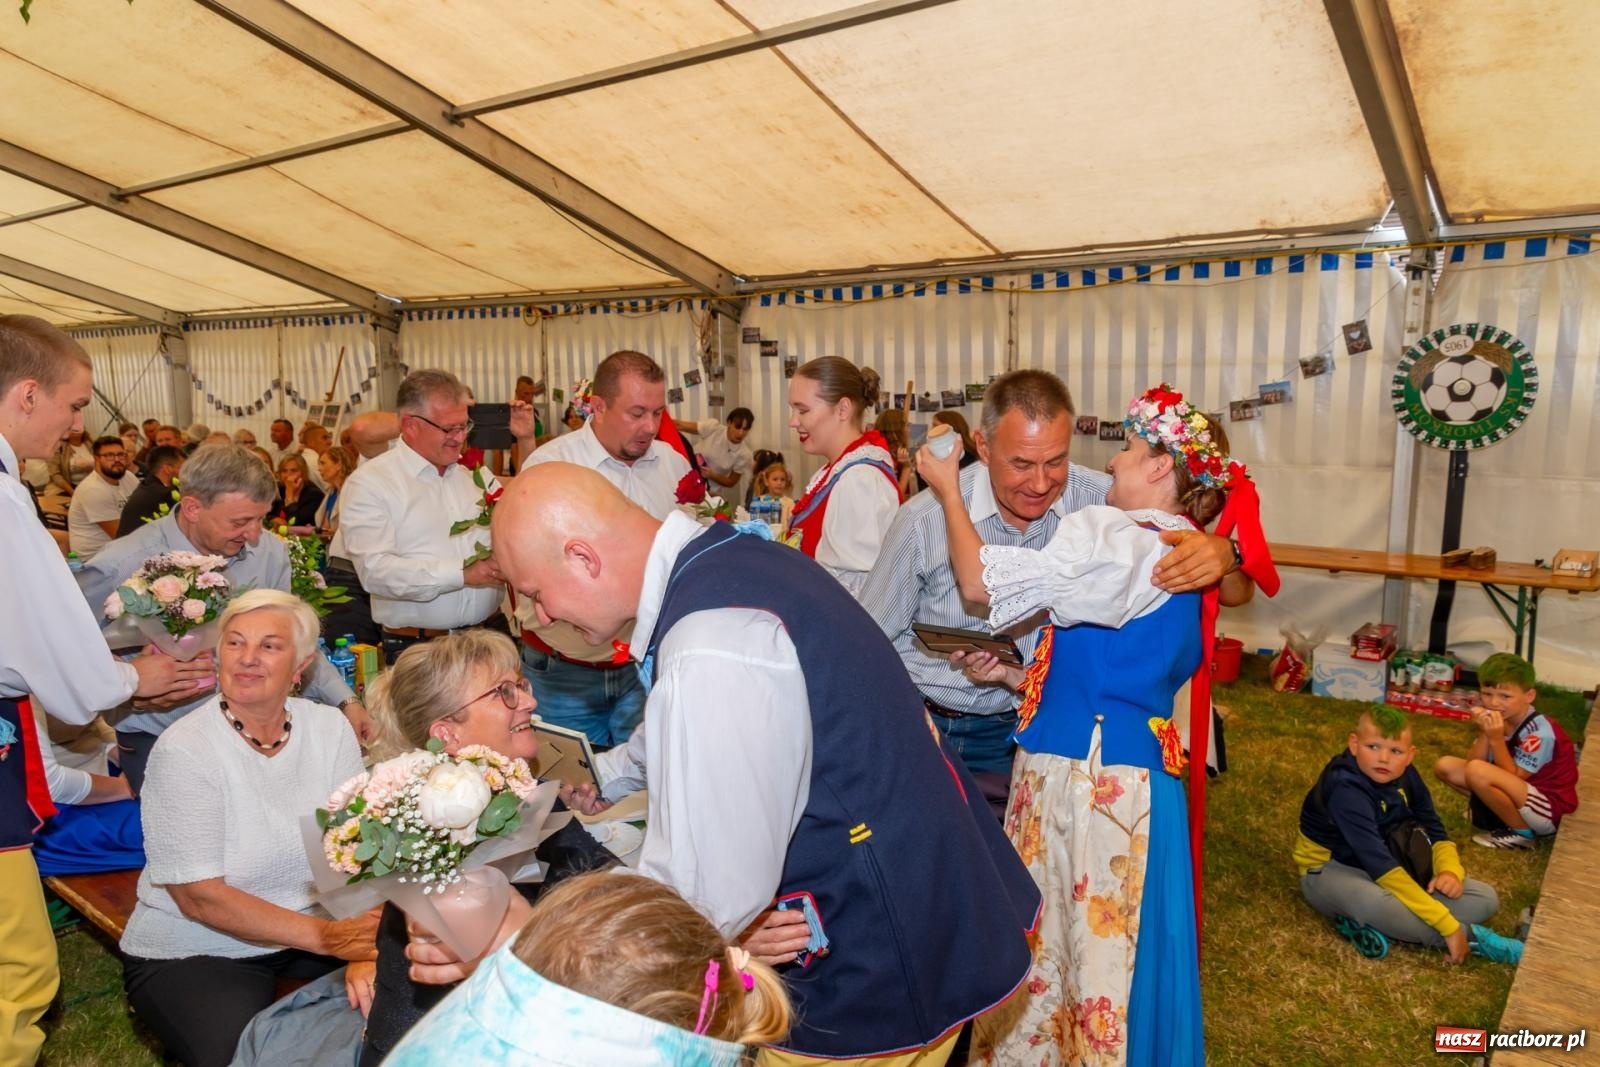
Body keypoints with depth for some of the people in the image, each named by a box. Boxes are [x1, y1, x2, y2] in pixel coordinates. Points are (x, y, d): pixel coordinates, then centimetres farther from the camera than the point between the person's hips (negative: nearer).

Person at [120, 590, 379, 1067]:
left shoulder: (330, 728, -6)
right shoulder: (183, 751, -16)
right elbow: (200, 897, -19)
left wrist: (363, 942, -28)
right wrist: (323, 936, -28)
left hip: (315, 928, 3)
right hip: (192, 955, -3)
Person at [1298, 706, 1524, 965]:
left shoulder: (1406, 777, -4)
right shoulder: (1345, 789, -29)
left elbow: (1435, 831, 8)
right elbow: (1378, 863, -35)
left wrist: (1450, 870, -17)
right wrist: (1448, 925, -34)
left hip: (1393, 869, 9)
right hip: (1332, 871, -8)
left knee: (1485, 900, -2)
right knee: (1372, 902, -43)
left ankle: (1372, 924, -20)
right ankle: (1470, 935, -16)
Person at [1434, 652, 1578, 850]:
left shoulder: (1539, 732, -23)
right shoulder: (1497, 719, -4)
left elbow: (1512, 778, -22)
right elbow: (1471, 763, -8)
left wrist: (1496, 739, -28)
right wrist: (1484, 735, -22)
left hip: (1549, 811, -8)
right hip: (1518, 799, 8)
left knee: (1478, 772, -32)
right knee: (1445, 767, -3)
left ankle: (1521, 832, -12)